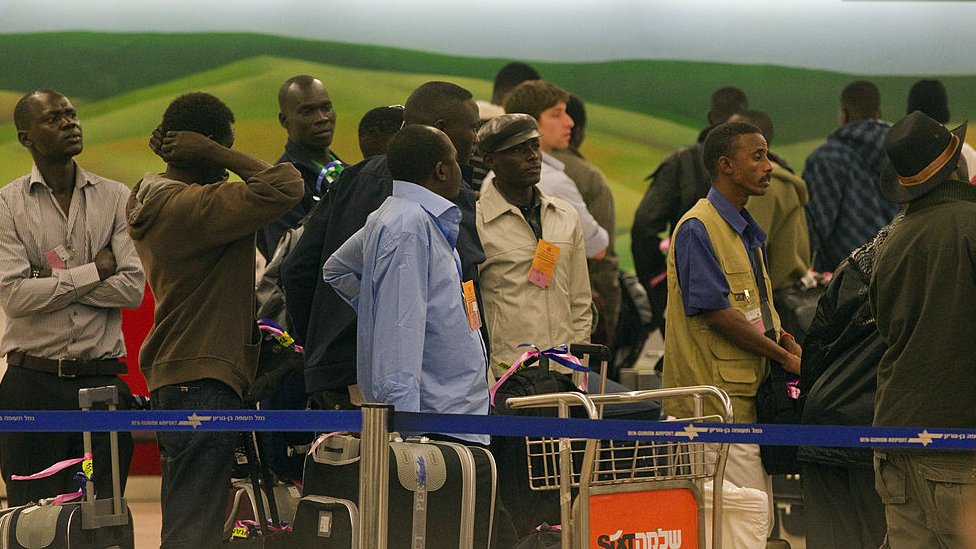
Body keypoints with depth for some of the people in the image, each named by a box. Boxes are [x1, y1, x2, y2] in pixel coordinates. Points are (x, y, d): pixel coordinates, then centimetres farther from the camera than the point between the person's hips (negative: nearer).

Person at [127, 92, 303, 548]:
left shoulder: (150, 200, 12)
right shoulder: (192, 207, -18)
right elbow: (285, 187, -25)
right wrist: (213, 153, -17)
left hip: (170, 378, 10)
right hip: (203, 382, -10)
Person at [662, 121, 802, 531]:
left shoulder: (748, 231, 18)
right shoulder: (698, 229, -12)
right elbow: (715, 313, -17)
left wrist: (782, 340, 3)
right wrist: (784, 357, -14)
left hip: (751, 389, 10)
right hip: (717, 397, -10)